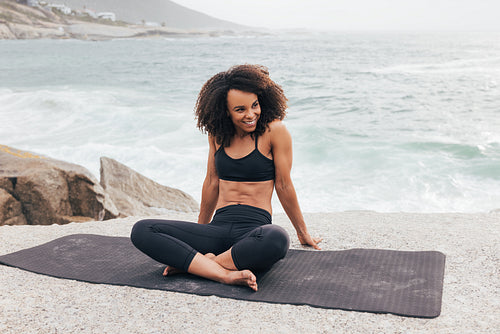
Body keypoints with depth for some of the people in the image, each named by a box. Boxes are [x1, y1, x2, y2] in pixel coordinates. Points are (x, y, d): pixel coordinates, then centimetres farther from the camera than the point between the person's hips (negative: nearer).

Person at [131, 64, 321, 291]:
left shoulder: (274, 131, -3)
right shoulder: (217, 132, 11)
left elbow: (283, 185, 4)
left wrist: (303, 234, 13)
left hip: (256, 228, -4)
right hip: (218, 229, 4)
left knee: (277, 239, -42)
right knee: (141, 230, -17)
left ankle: (189, 262, -21)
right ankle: (226, 275, -29)